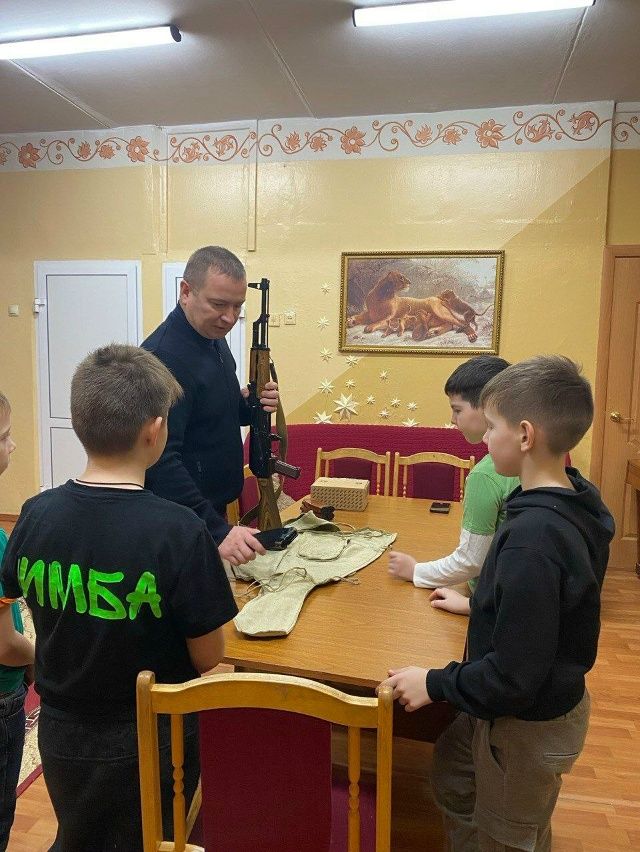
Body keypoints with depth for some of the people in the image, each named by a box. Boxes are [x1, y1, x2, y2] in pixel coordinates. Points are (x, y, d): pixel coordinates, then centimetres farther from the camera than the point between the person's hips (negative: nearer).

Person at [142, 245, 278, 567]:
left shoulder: (213, 338, 4)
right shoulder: (163, 356, -24)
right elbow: (160, 459, -30)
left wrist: (250, 404, -5)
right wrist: (217, 530, -36)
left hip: (215, 510, 9)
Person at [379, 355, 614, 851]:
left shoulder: (532, 539, -36)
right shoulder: (574, 501, -8)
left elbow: (513, 675, -30)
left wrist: (435, 684, -17)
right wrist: (478, 606, 17)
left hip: (529, 724, -8)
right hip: (557, 697, 8)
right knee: (452, 770, 28)